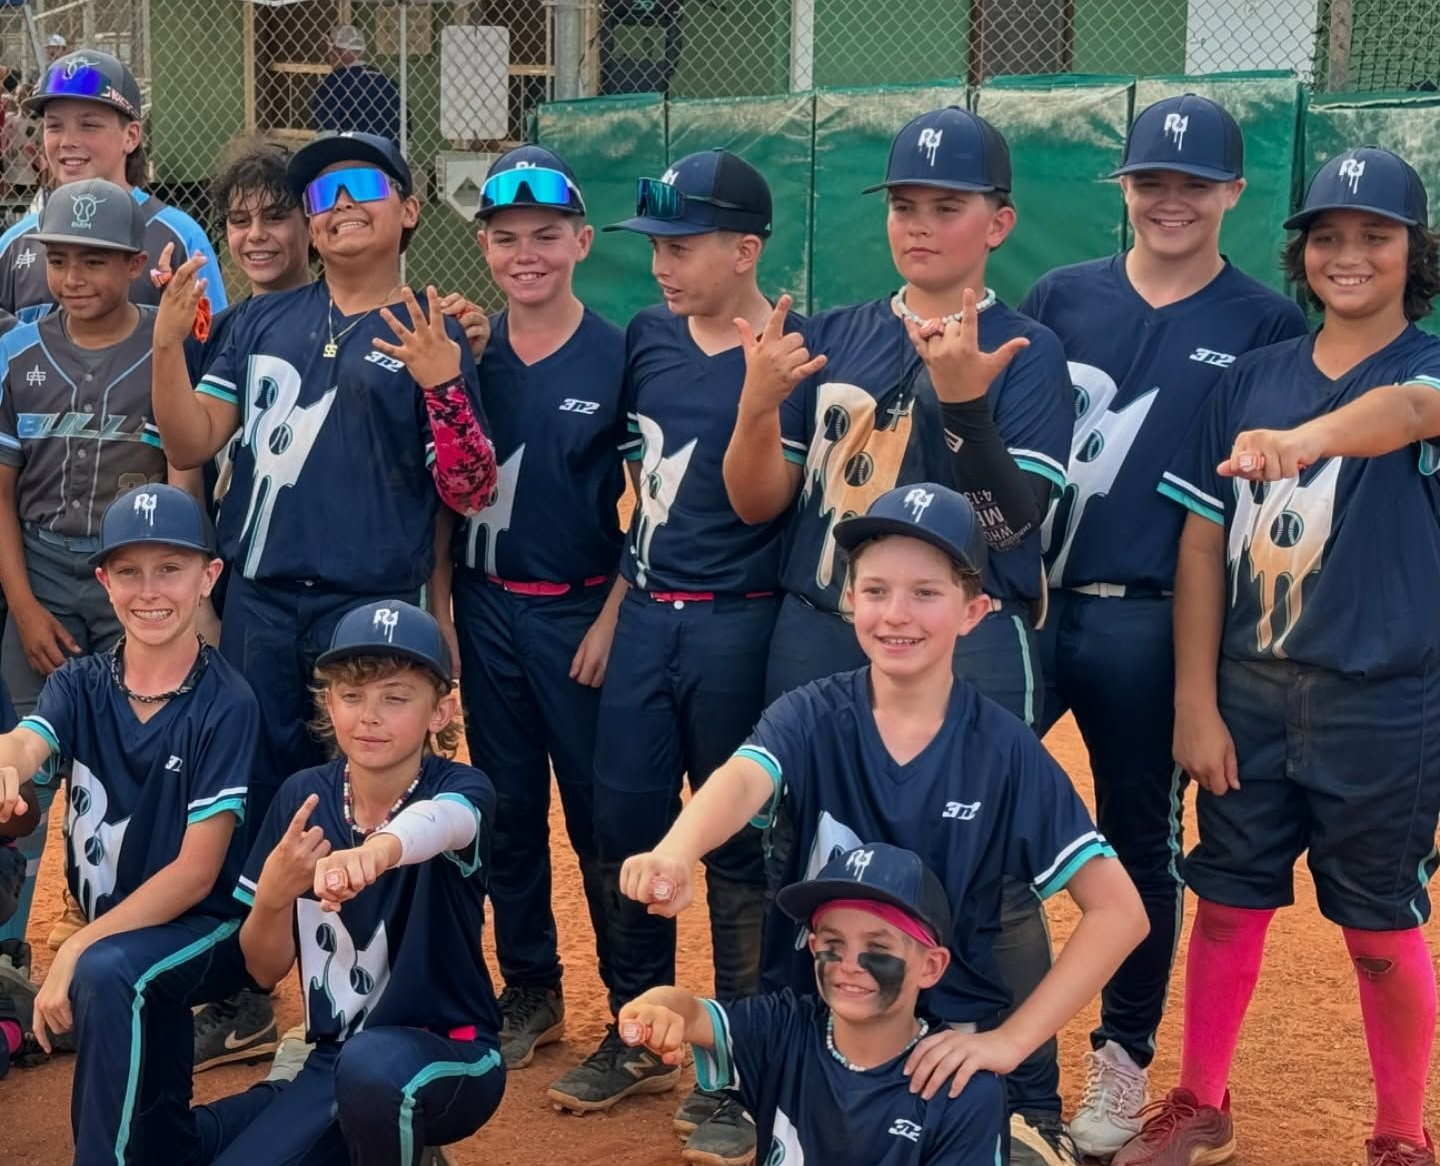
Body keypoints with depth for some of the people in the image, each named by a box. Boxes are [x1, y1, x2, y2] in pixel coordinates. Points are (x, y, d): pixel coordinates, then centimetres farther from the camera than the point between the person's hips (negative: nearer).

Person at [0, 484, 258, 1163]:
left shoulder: (226, 704, -14)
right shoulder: (78, 685, 0)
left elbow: (195, 873, -16)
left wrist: (77, 951, -23)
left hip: (205, 929, -5)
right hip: (110, 934, 5)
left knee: (107, 972, -31)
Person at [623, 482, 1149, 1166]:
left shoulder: (1005, 749, -10)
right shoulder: (810, 717, -9)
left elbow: (1119, 910, -11)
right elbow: (742, 780, -32)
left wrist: (1011, 1040, -19)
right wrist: (676, 854, -55)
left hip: (947, 1046, -1)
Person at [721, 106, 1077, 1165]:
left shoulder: (1026, 353, -3)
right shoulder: (832, 338, 9)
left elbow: (1008, 520, -14)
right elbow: (758, 503, 5)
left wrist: (962, 400, -28)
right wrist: (759, 403, -14)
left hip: (967, 651, -4)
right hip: (818, 644, 5)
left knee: (990, 881, -3)